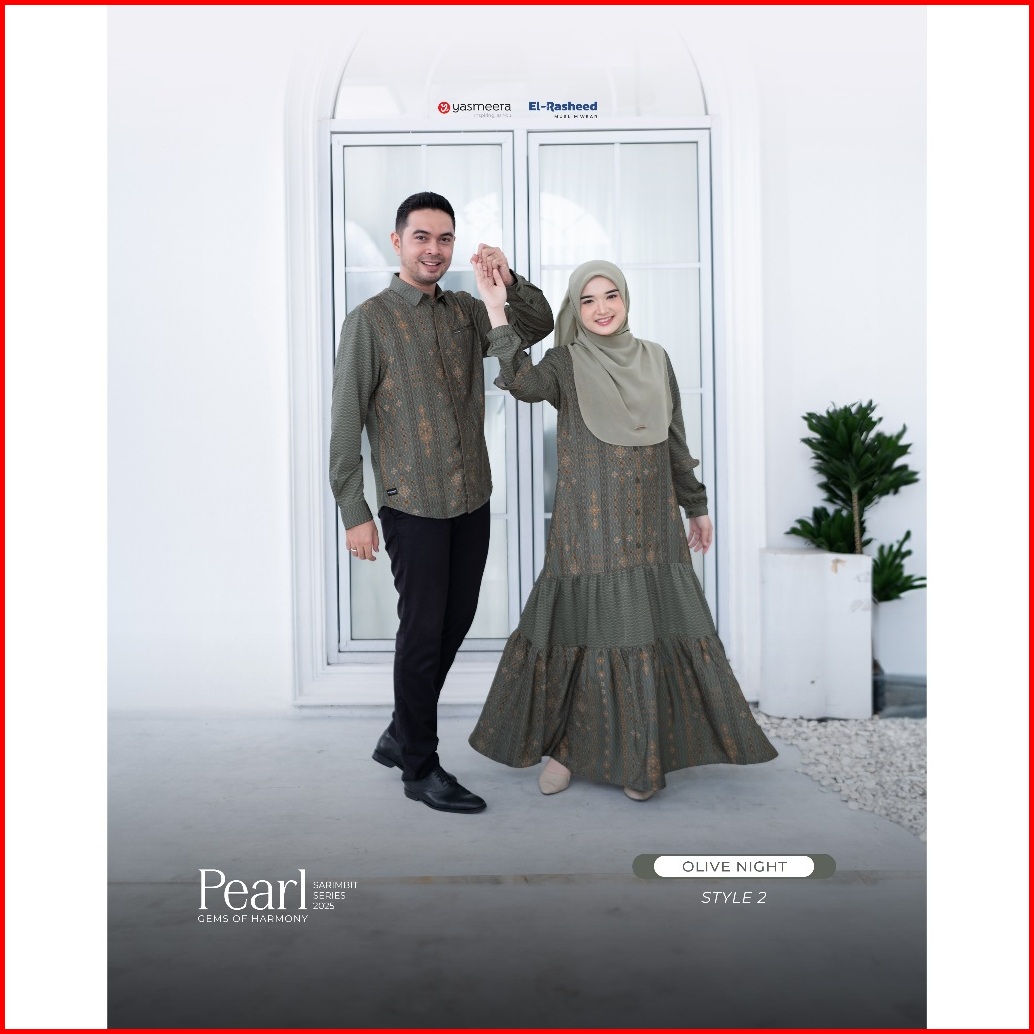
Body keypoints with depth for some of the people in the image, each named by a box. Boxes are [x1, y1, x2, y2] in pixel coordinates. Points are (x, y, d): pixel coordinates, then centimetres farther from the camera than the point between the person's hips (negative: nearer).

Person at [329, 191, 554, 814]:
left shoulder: (466, 312, 10)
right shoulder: (370, 320, -6)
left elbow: (539, 326, 10)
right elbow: (346, 423, -8)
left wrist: (508, 282, -9)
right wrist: (354, 512, -12)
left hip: (473, 499, 6)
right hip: (414, 505, -6)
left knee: (455, 624, 13)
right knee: (423, 631, 1)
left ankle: (401, 737, 33)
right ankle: (421, 768, 17)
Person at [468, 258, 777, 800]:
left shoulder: (655, 359, 11)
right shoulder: (566, 364, 0)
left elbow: (675, 441, 16)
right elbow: (525, 383, -23)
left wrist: (696, 506, 18)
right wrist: (496, 311, -31)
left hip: (653, 528, 4)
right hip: (589, 527, -3)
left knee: (660, 635, 4)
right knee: (588, 630, -1)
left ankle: (640, 755, 21)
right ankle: (563, 745, 20)